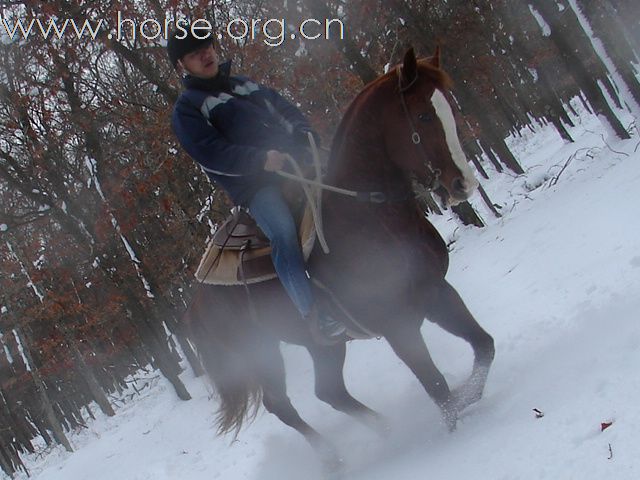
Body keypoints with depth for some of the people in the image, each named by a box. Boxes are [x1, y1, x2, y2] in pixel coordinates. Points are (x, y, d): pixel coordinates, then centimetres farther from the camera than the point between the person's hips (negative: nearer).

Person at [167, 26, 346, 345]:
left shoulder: (244, 85, 26)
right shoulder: (186, 110, 5)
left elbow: (286, 110, 22)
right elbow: (211, 154, -10)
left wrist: (305, 135, -1)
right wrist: (261, 159, -23)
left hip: (294, 160, 7)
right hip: (252, 185, -7)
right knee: (283, 231, -31)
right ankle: (315, 315, -36)